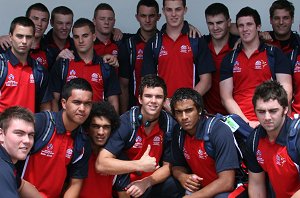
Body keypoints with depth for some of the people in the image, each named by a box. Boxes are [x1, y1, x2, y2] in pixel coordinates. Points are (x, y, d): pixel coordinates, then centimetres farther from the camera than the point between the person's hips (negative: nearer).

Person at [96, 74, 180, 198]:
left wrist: (146, 182, -18)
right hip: (125, 185, -3)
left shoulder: (169, 124, -8)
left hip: (152, 182, 3)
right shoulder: (126, 122, -19)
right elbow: (101, 164, -26)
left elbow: (168, 166, 0)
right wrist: (140, 165, -31)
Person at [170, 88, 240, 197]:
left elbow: (226, 182, -25)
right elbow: (177, 166, 12)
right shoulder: (178, 132, -3)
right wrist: (182, 177, -12)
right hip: (201, 187, 7)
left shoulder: (219, 131, -21)